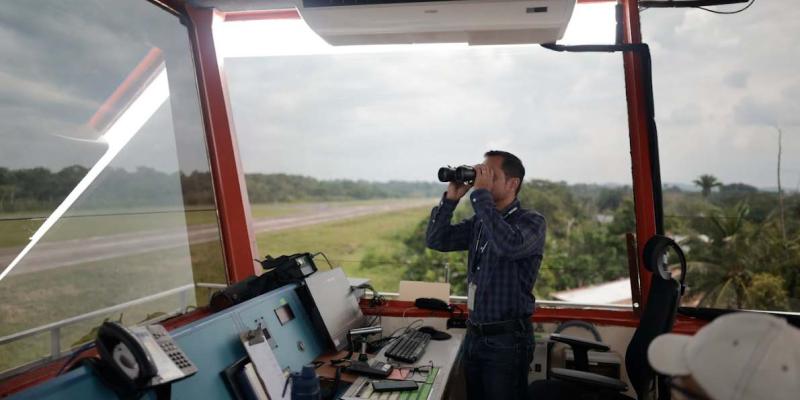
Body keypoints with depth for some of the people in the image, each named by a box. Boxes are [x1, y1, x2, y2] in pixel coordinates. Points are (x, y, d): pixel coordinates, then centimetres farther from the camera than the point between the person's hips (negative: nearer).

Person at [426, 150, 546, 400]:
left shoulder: (532, 221, -11)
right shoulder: (478, 222, 8)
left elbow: (509, 246, -32)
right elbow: (436, 240, 5)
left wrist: (480, 193, -25)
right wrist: (451, 197, -6)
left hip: (507, 340, -6)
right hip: (473, 335, 6)